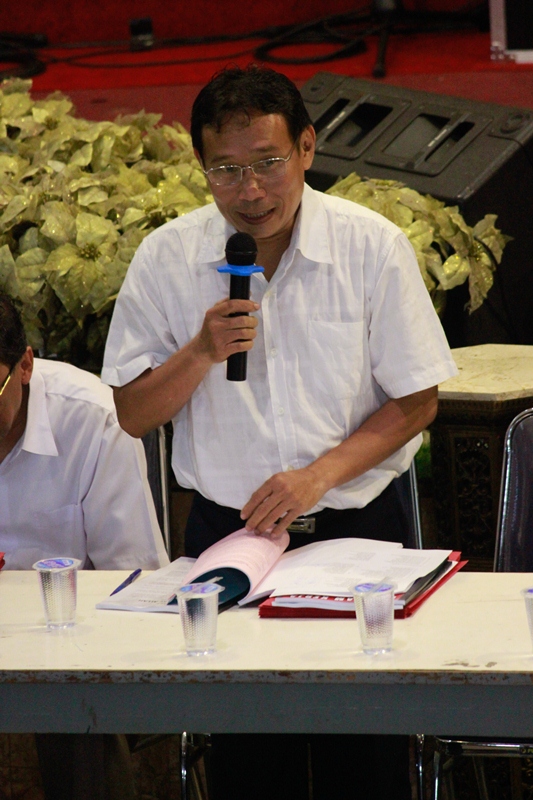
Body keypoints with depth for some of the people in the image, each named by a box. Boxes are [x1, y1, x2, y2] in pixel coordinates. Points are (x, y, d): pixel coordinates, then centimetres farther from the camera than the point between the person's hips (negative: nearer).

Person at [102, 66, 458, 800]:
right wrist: (201, 354, -17)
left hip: (358, 528, -1)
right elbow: (130, 415, 1)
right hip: (226, 533, 1)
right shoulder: (167, 259, -3)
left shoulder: (373, 247, -6)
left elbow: (416, 402, -2)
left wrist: (319, 475, -15)